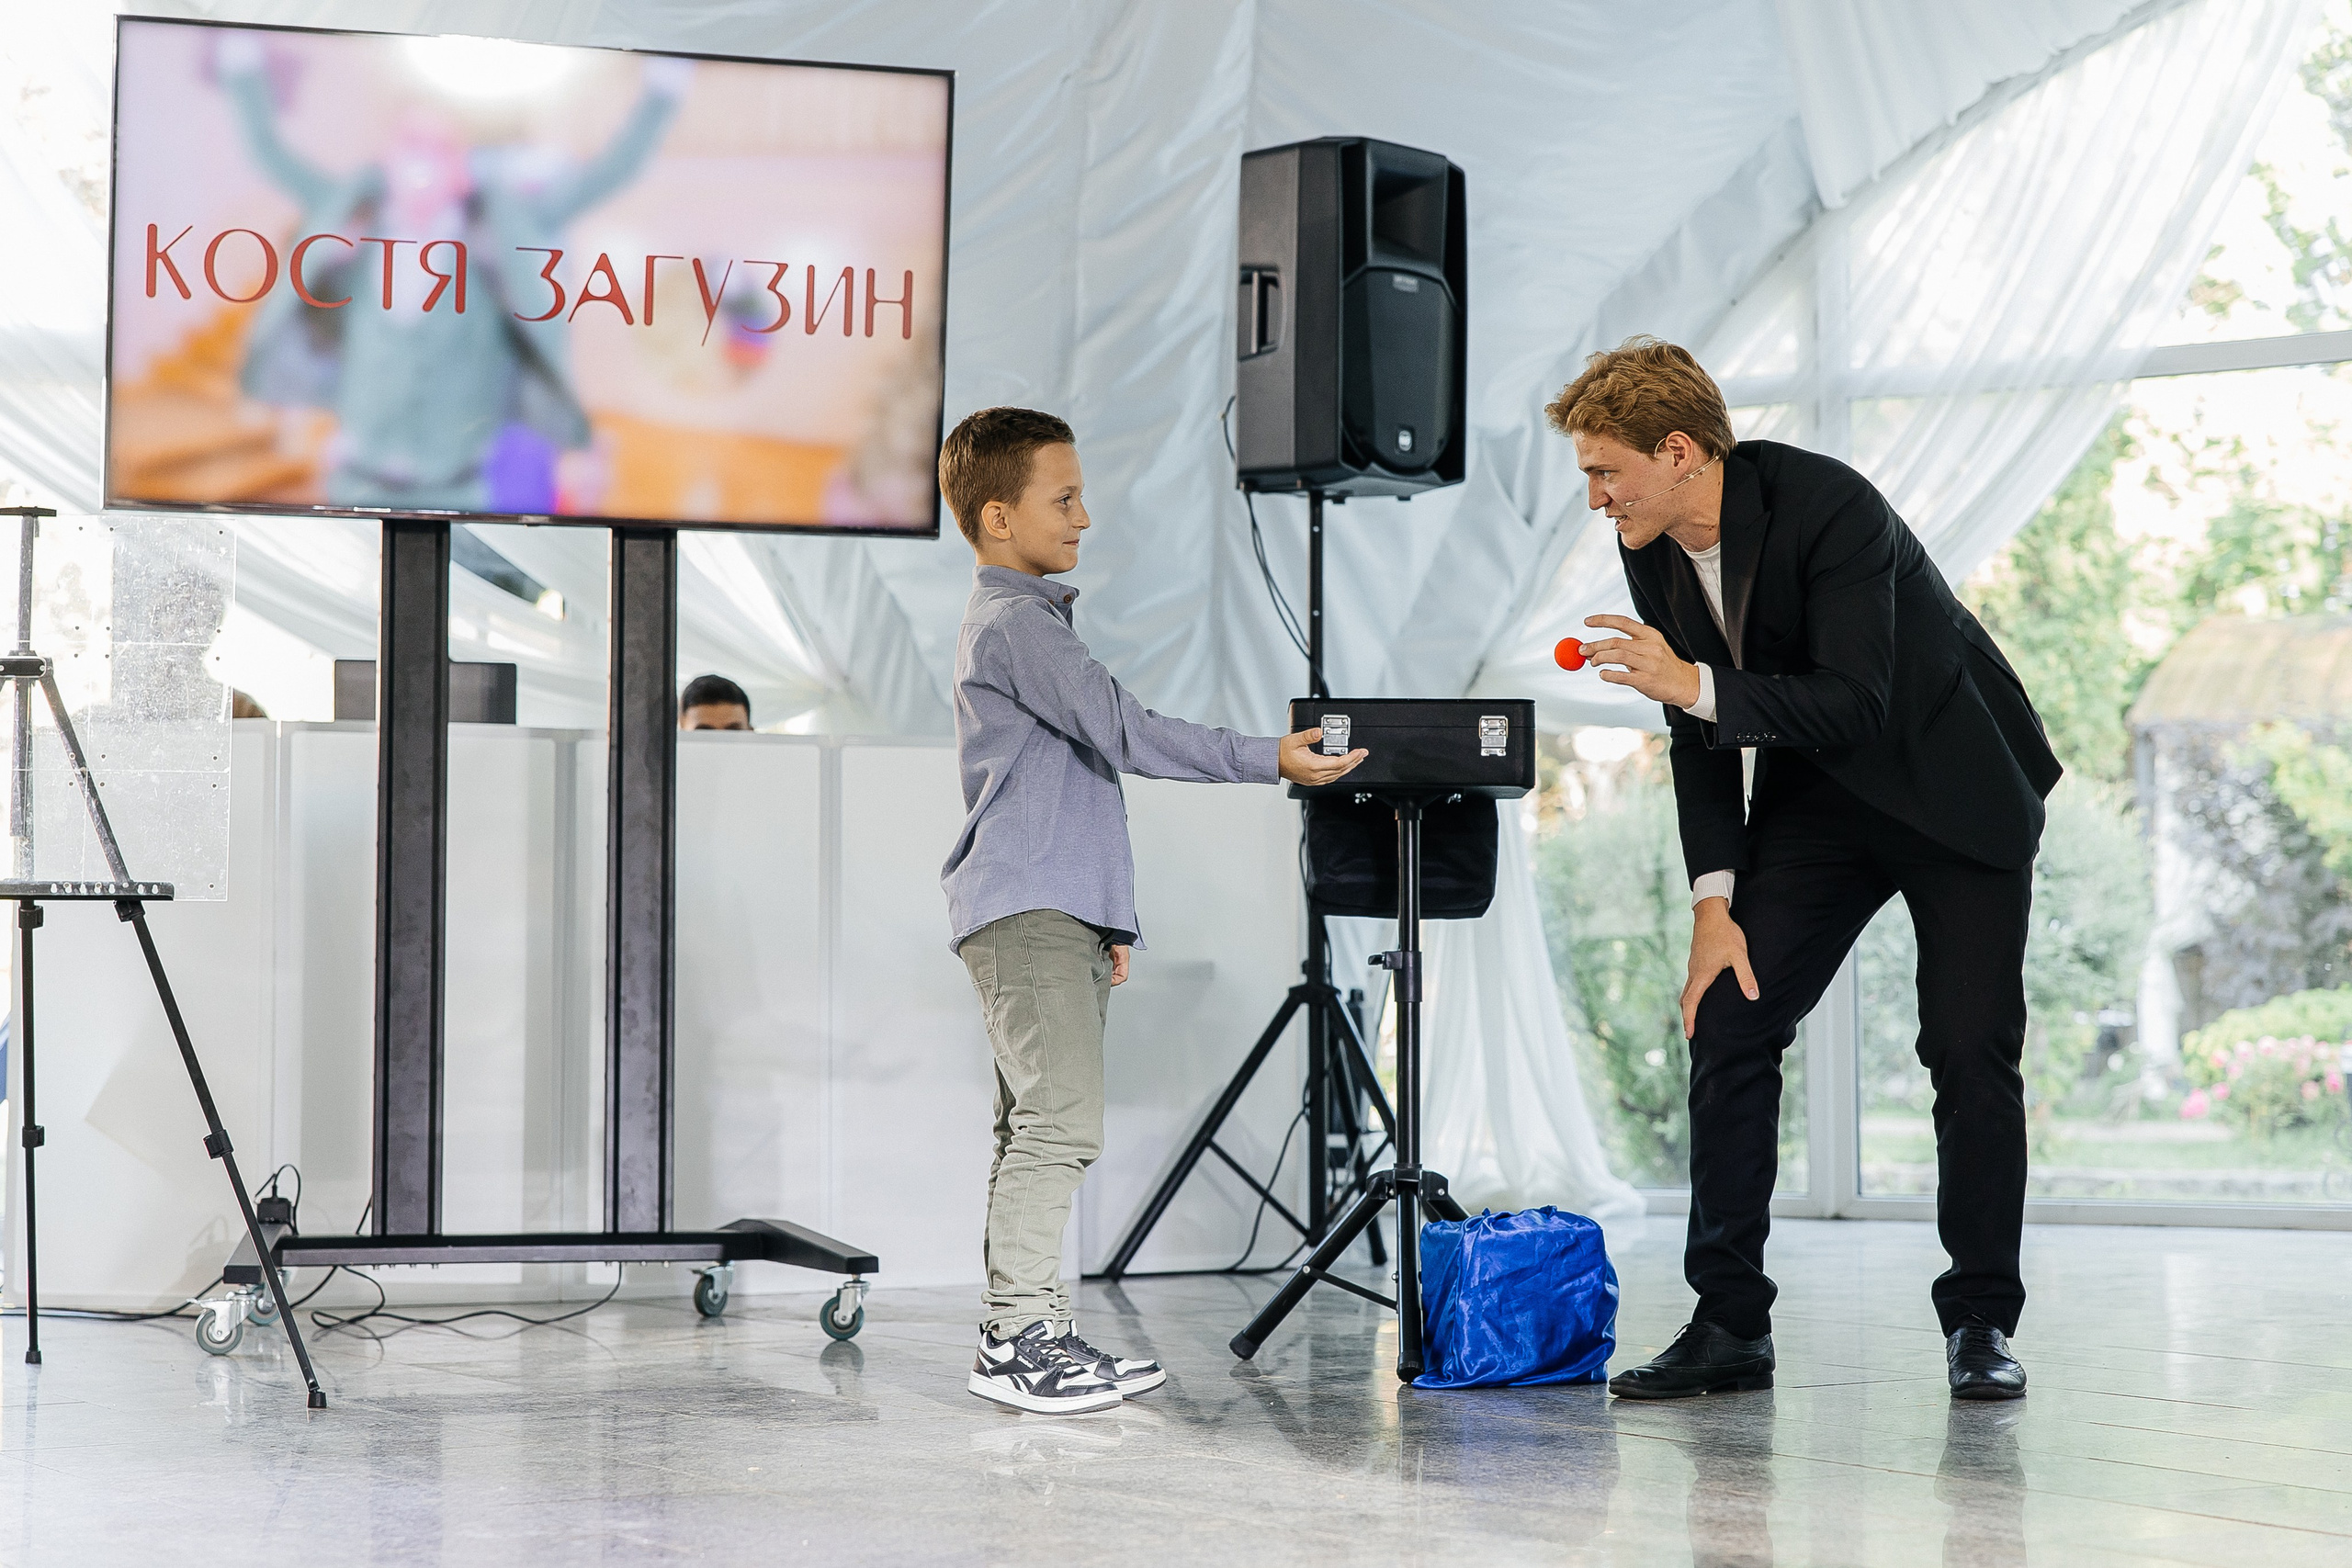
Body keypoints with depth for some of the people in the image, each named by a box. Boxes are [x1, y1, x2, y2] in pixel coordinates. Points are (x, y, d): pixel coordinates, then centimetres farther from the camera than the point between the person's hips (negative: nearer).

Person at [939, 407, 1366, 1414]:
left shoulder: (1029, 620, 23)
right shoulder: (1014, 624, -10)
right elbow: (1124, 732, -19)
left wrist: (1106, 920, 26)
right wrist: (1267, 759, -20)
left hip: (1058, 913, 11)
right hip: (1026, 914, -11)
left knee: (1040, 1127, 10)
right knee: (1060, 1121, -14)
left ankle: (1025, 1330, 12)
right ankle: (1017, 1338, -14)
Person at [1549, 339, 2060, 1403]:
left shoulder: (1827, 507, -28)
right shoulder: (1652, 549, -7)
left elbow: (1855, 706, -33)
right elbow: (1699, 732, -1)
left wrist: (1692, 682, -39)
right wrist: (1716, 899, -9)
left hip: (1955, 786, -6)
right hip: (1817, 795, 6)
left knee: (1971, 1052, -10)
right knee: (1726, 1023, -6)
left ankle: (1980, 1324, 4)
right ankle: (1729, 1325, -1)